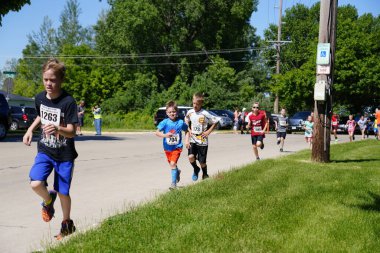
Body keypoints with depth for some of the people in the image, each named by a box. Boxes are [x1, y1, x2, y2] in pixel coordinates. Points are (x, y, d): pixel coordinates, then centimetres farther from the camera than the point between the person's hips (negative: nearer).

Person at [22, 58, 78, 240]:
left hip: (64, 155, -3)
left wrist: (57, 129, -42)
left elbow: (71, 132, -23)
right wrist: (30, 129, 4)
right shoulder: (40, 98, -4)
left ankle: (67, 224, 32)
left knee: (63, 192, 6)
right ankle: (48, 201, 15)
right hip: (44, 151, 3)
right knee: (35, 184, -19)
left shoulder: (68, 102, -20)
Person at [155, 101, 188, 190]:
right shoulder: (165, 122, -11)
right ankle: (177, 172, 52)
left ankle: (174, 183, -10)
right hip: (167, 147, 2)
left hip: (177, 147, -2)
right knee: (171, 164, 19)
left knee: (173, 164, -17)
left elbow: (187, 130, 12)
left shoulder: (180, 122, -6)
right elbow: (157, 132, -16)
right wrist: (164, 135, -34)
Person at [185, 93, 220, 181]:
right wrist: (188, 130, 3)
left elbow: (216, 121, -4)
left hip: (202, 141, -3)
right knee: (191, 157, -17)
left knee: (202, 162, 3)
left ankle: (205, 175, 33)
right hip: (192, 140, 3)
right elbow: (186, 123, 18)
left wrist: (208, 131, -8)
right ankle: (196, 169, 14)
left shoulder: (205, 114, -14)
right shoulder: (189, 112, -1)